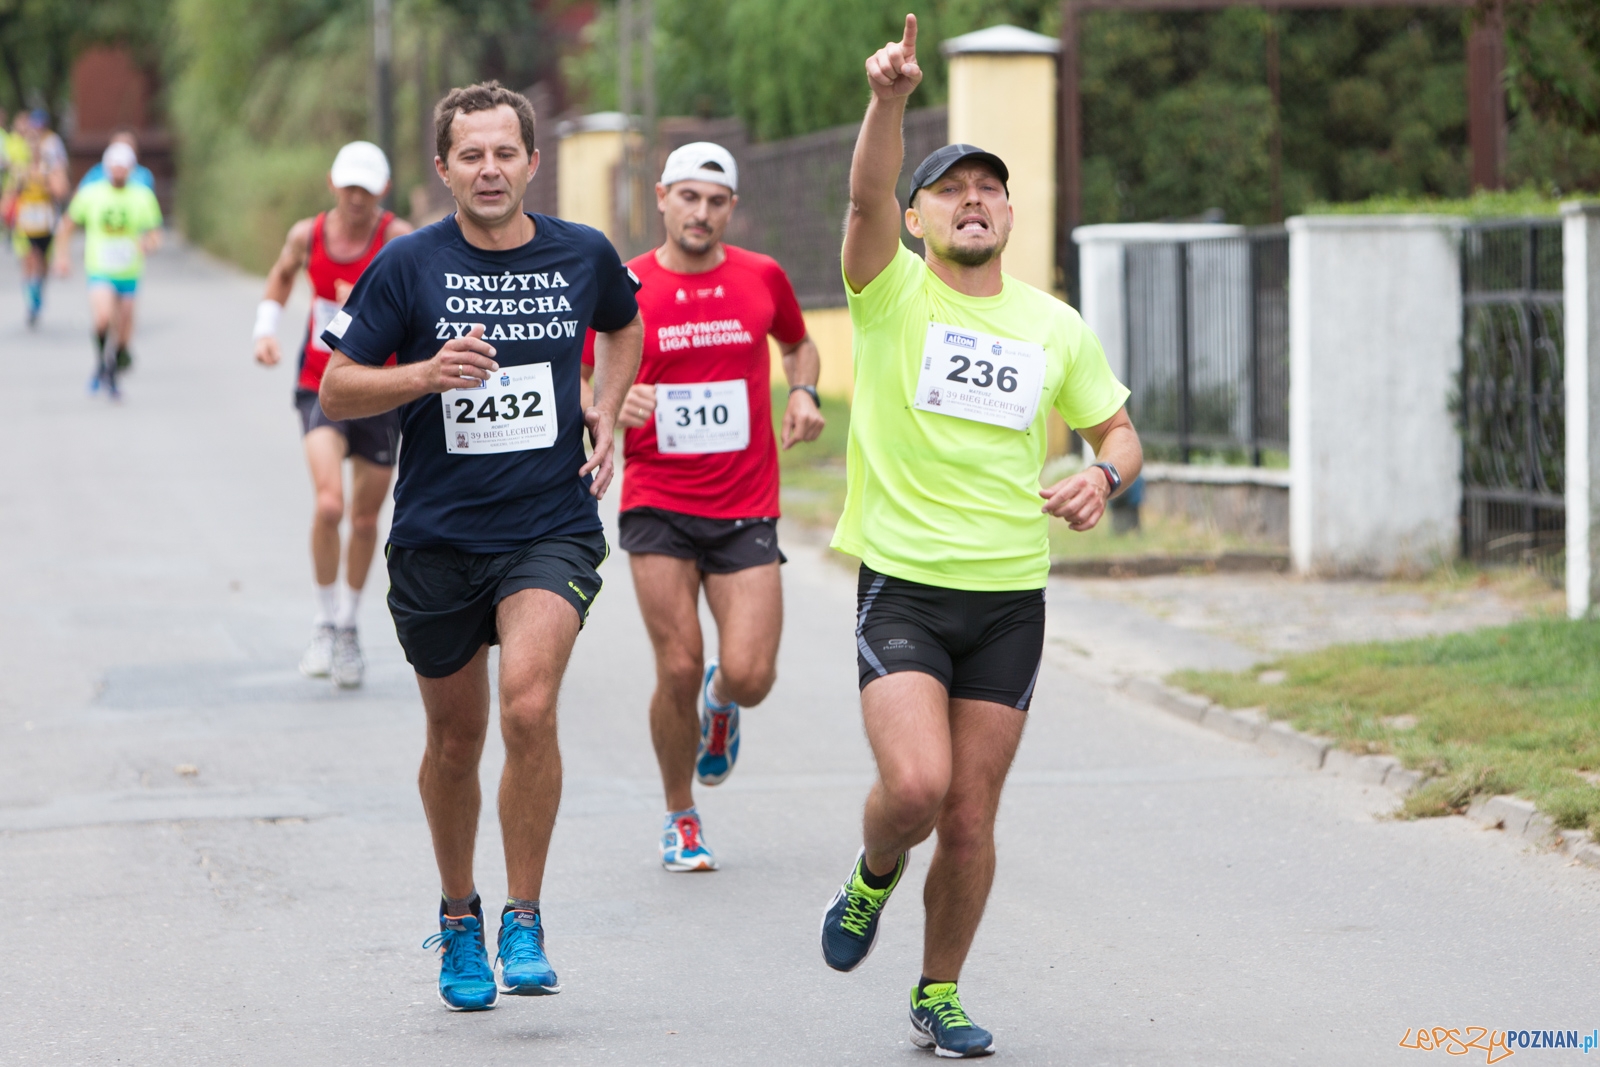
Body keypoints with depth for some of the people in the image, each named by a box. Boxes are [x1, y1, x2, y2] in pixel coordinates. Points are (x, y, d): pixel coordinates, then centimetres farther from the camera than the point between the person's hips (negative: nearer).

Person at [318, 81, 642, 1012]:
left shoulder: (584, 255, 2)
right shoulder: (409, 266, -5)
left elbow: (624, 328, 24)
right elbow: (337, 392, -3)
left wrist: (607, 410, 7)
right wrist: (427, 374, -20)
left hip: (552, 527, 0)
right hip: (438, 537, 1)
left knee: (529, 706, -22)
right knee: (455, 737, 11)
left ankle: (524, 925, -9)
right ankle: (459, 919, 35)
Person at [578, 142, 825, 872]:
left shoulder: (762, 278, 4)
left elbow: (799, 344, 24)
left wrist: (803, 393, 3)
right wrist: (610, 406, -18)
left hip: (746, 509, 1)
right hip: (658, 505, -1)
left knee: (750, 675, -11)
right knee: (678, 668, -9)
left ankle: (722, 702, 29)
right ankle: (680, 817, 14)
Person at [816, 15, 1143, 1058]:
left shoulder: (1056, 326, 8)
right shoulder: (894, 295, -2)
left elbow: (1120, 431, 17)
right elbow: (866, 196, -20)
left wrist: (1103, 476, -6)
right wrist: (890, 98, -37)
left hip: (1012, 597, 3)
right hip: (903, 587, -3)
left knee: (972, 821, 3)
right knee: (916, 785, -20)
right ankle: (874, 874, 15)